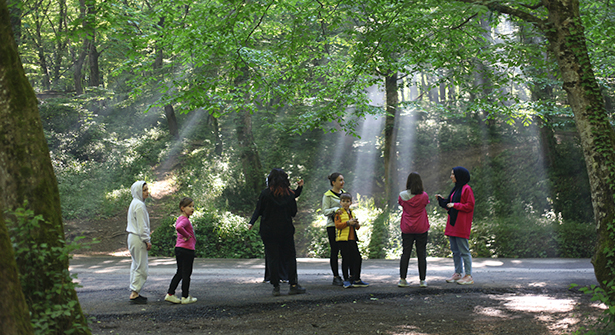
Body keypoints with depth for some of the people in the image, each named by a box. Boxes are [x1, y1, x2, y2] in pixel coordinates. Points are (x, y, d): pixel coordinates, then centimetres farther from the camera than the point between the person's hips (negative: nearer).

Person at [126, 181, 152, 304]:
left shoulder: (134, 204, 15)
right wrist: (147, 241, -13)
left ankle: (134, 292, 19)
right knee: (141, 267, -6)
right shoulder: (139, 205, -16)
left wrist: (147, 239, 21)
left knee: (136, 266, 14)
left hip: (133, 237, 10)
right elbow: (142, 226, -18)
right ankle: (135, 294, -5)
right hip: (138, 238, -10)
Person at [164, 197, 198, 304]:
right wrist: (187, 236, -23)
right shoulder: (185, 220, -17)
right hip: (187, 250, -9)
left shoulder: (180, 219, 13)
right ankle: (185, 297, 9)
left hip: (179, 248, 9)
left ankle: (170, 294, 17)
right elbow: (179, 227, -37)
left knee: (180, 273, 16)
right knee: (186, 274, 1)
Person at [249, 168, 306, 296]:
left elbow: (259, 210, -3)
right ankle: (293, 285, 5)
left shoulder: (265, 194, -7)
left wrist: (251, 223, 6)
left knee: (272, 258, 4)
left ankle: (276, 287, 4)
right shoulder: (289, 194, -2)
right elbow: (294, 212, 4)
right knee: (290, 256, 8)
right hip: (286, 230, 1)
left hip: (269, 231, -1)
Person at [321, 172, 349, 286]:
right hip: (333, 226, -5)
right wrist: (335, 210, -25)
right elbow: (325, 211, -9)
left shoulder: (344, 193, 15)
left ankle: (346, 276, 8)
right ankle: (336, 277, 7)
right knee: (335, 251, -1)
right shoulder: (327, 196, -3)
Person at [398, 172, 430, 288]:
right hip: (421, 228, -1)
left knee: (405, 253, 7)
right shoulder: (424, 196, -8)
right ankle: (422, 280, 6)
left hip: (407, 229, 1)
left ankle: (402, 279, 8)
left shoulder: (402, 196, -6)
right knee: (421, 254, 5)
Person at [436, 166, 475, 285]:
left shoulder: (466, 189, -10)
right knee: (455, 250, 11)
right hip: (453, 222, 9)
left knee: (464, 250, -7)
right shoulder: (456, 189, 17)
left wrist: (455, 205, -16)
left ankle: (469, 276, -4)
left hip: (461, 224, -9)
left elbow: (470, 206, -15)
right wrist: (442, 200, 10)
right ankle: (458, 273, 18)